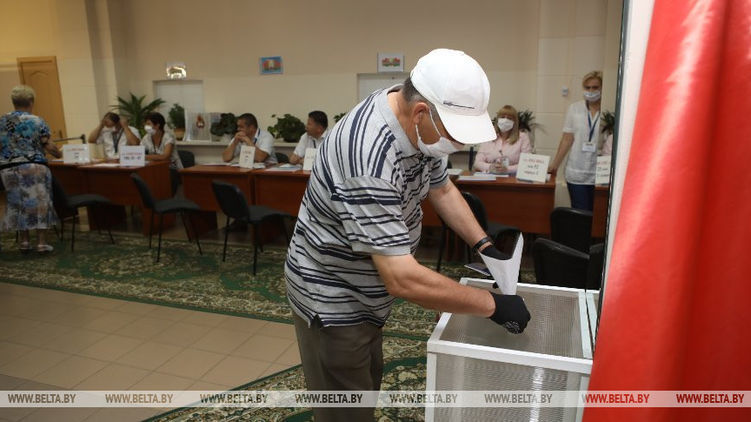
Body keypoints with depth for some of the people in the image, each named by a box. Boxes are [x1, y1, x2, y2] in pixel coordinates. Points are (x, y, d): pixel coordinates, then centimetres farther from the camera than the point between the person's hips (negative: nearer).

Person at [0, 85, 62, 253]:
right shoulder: (37, 121, -6)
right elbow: (48, 146, -8)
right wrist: (59, 154, 11)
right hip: (34, 168, -4)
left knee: (18, 204, 13)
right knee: (39, 202, 2)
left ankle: (23, 241, 17)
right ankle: (42, 242, 3)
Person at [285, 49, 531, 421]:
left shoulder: (422, 125, -8)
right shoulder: (370, 157, -37)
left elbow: (441, 188, 9)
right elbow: (403, 279, -37)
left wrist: (484, 245, -2)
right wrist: (492, 305, -26)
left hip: (365, 291, 9)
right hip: (332, 300, -8)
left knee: (368, 382, 27)